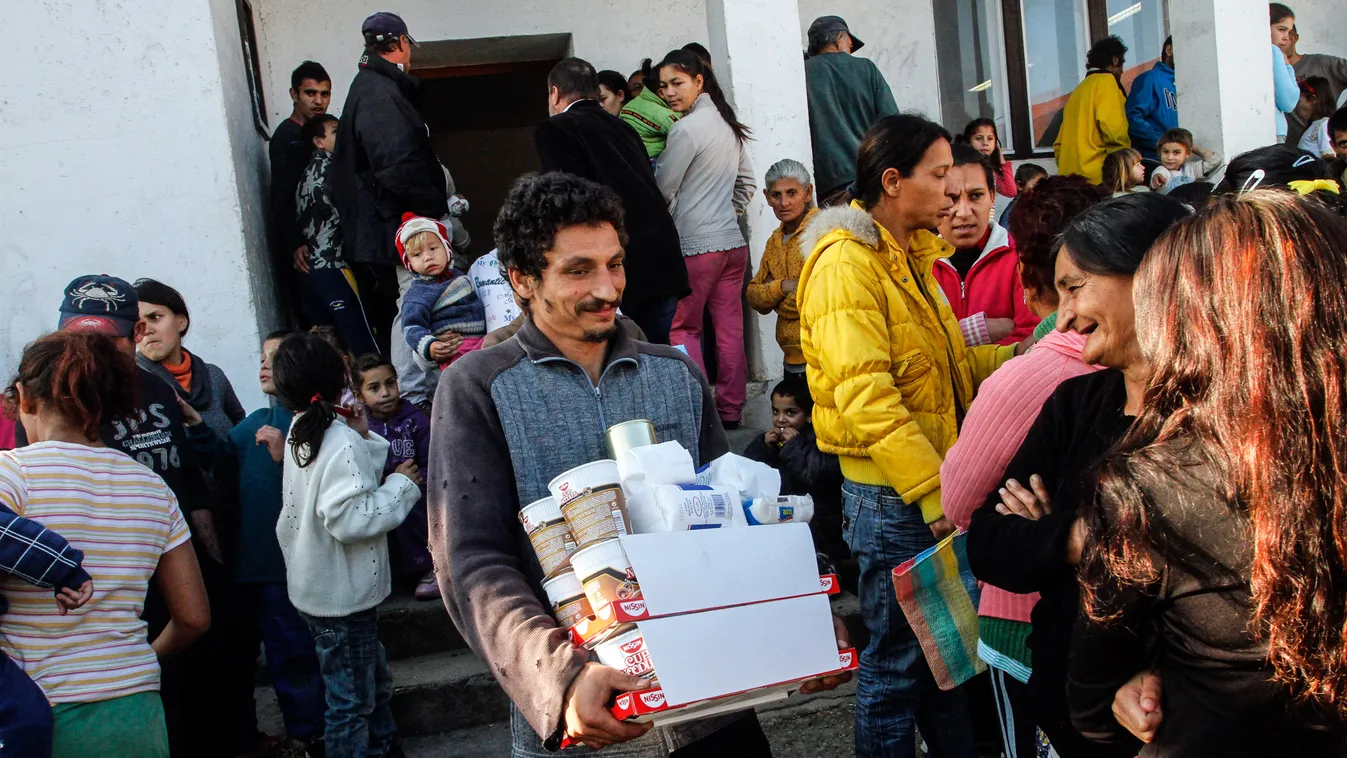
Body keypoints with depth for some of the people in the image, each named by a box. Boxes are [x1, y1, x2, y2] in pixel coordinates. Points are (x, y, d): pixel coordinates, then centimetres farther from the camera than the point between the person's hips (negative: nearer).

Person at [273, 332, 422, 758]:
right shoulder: (341, 441, -23)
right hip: (343, 596, -10)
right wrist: (401, 487, -18)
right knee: (351, 700, 3)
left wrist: (363, 438, 0)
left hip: (315, 590, 10)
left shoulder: (301, 434, 7)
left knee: (374, 679, 25)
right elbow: (350, 518, -29)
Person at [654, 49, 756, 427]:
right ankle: (730, 410, 13)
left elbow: (663, 190, -6)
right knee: (729, 328, 8)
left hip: (695, 244, -8)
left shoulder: (686, 129, -12)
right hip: (732, 240, 8)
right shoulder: (728, 124, 13)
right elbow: (747, 182, 21)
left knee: (682, 328, 2)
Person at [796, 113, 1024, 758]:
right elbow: (865, 396, -24)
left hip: (936, 485, 9)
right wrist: (934, 492, -25)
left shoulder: (911, 256, 14)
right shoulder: (846, 263, -17)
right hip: (891, 494, -9)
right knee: (898, 656, 4)